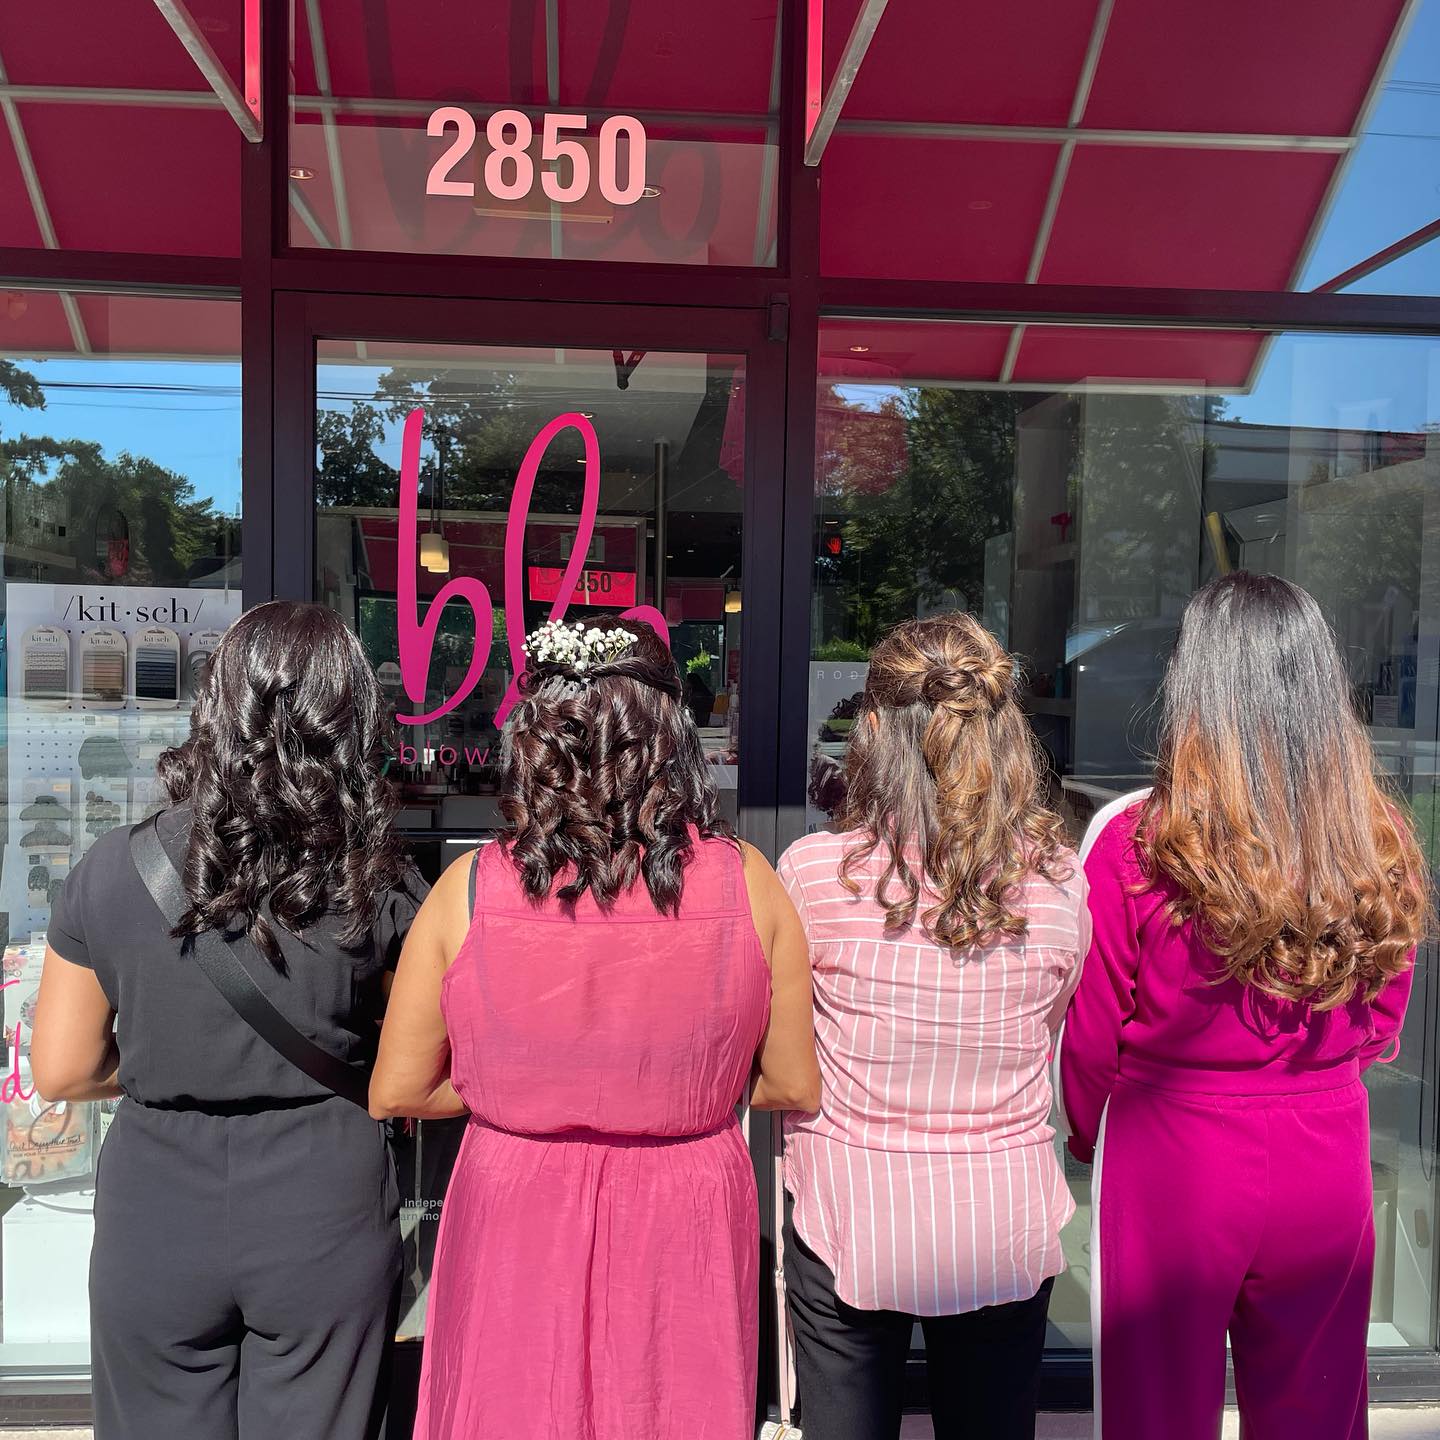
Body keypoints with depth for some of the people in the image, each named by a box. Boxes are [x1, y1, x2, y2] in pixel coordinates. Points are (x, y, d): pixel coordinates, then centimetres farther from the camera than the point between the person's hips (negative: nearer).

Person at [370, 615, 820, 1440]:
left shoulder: (471, 888, -15)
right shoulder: (745, 883, -13)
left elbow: (396, 1092, -5)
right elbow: (796, 1088, -5)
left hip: (516, 1225, 0)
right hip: (686, 1223, 1)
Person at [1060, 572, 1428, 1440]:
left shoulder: (1135, 842, -19)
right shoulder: (1383, 846, -8)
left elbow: (1093, 1039, -9)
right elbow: (1381, 1025, 6)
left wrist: (1091, 1137, 10)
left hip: (1175, 1164, -3)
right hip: (1329, 1165, 4)